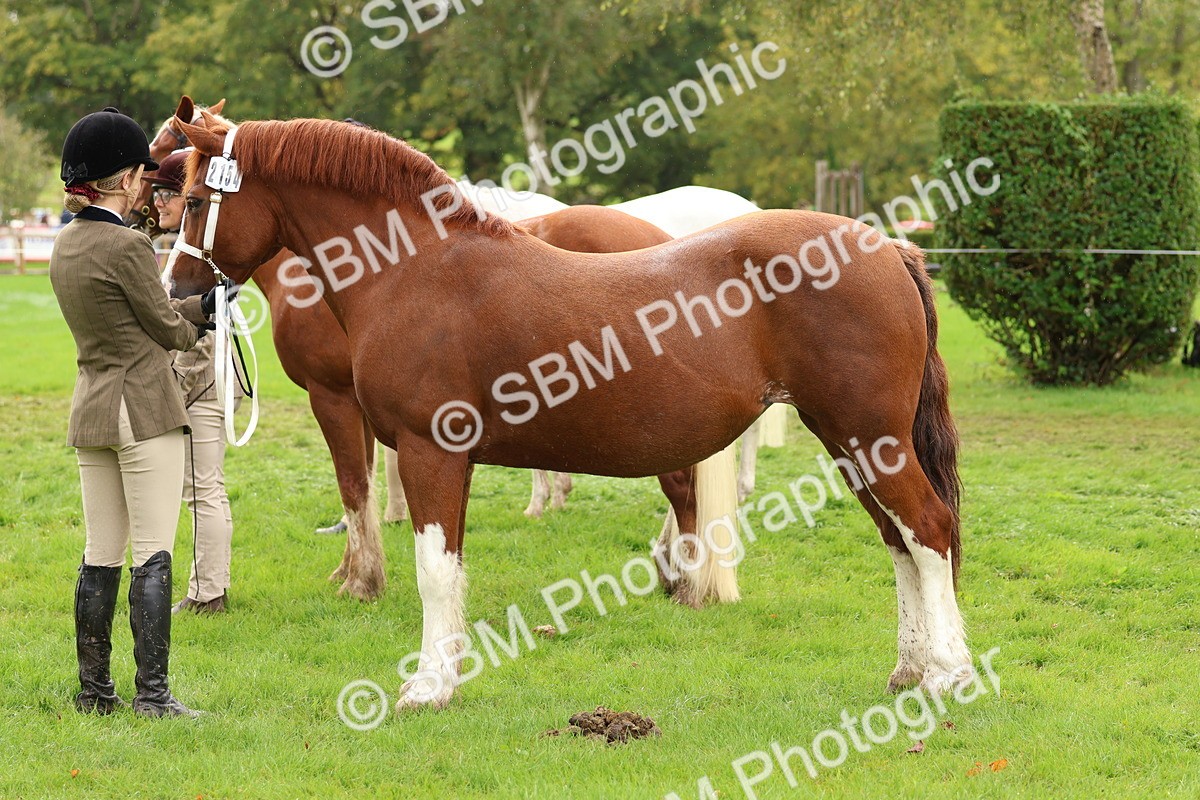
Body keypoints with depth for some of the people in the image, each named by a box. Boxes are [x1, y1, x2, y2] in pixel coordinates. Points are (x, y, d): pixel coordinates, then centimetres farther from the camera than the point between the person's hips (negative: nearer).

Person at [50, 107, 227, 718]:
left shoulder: (65, 246, 9)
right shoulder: (127, 246, -17)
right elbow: (166, 328, -7)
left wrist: (201, 306, 20)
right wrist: (192, 328, 16)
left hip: (91, 410, 8)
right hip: (145, 407, -8)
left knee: (101, 554, 12)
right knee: (153, 554, -5)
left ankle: (94, 689, 16)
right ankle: (152, 692, -7)